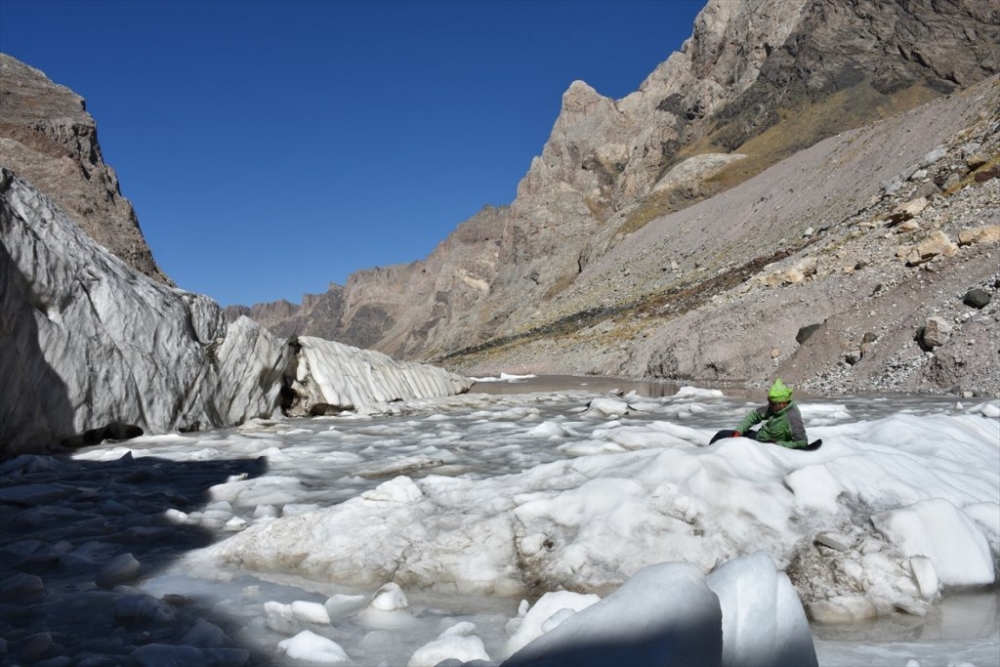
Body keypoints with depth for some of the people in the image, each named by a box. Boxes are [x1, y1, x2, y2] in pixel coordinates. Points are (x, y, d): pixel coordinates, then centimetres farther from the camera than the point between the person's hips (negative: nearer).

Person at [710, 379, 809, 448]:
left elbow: (803, 443, -34)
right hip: (758, 435, 8)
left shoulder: (792, 417, -32)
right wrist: (738, 432, -8)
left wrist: (778, 444, -32)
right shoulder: (775, 407, -8)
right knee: (721, 435, 8)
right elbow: (754, 415, 1)